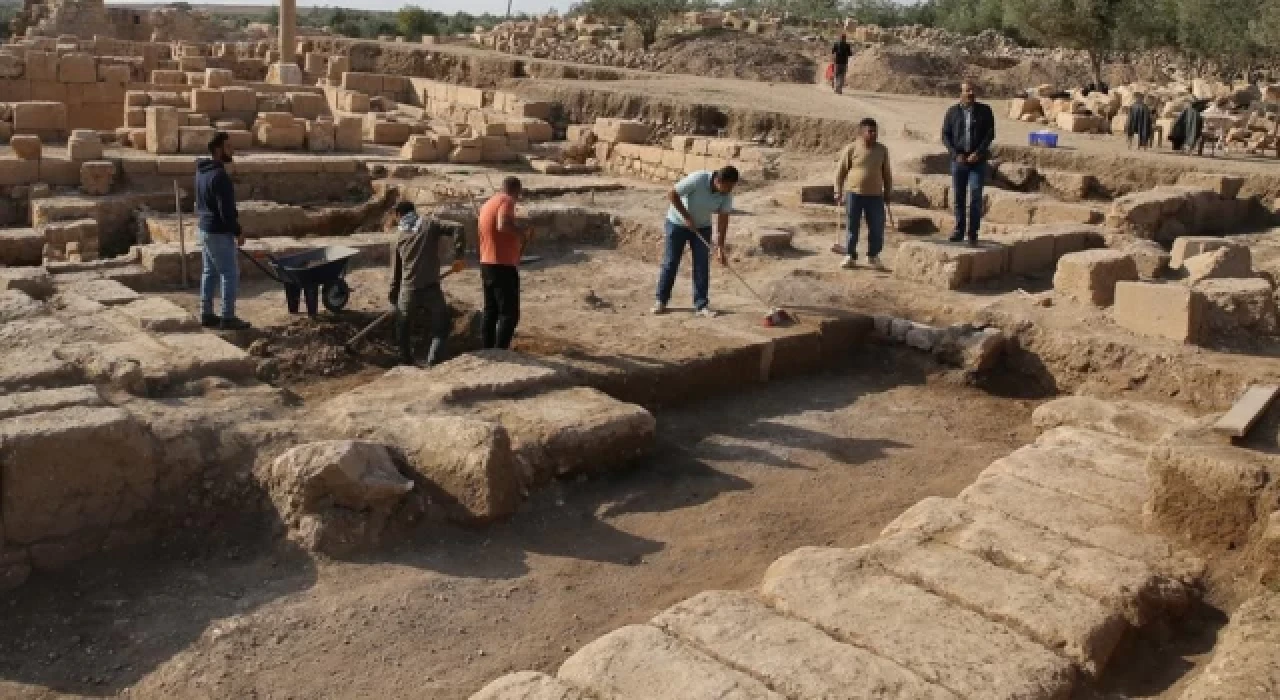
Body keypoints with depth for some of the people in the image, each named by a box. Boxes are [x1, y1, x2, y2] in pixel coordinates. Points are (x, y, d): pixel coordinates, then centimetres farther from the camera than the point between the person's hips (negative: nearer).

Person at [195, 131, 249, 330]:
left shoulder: (202, 171, 9)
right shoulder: (219, 176, -22)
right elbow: (226, 210, -24)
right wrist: (238, 232, -13)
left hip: (204, 228, 10)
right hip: (219, 232, -10)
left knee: (210, 272, 16)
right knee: (230, 274, -2)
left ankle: (206, 314, 21)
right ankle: (228, 318, 1)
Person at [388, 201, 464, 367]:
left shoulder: (398, 240, 13)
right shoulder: (430, 224, 7)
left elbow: (396, 272, 15)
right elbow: (457, 228, -9)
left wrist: (393, 297, 23)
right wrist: (458, 255, -7)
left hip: (408, 292, 2)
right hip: (432, 289, -2)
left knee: (403, 330, 24)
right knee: (441, 329, 13)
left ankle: (406, 363, 30)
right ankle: (433, 363, -2)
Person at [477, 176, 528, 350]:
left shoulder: (488, 203, 16)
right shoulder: (506, 201, -12)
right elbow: (503, 225, -32)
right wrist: (522, 231, -16)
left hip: (487, 264, 10)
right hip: (503, 266, -10)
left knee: (490, 312, 15)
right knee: (509, 314, -9)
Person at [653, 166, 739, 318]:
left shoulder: (727, 193, -16)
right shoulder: (698, 179, -31)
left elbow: (723, 219, -11)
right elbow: (672, 194, -26)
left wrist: (720, 246, -16)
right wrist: (687, 217, -24)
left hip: (702, 227, 4)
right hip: (678, 223, -4)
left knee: (702, 265, -2)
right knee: (670, 263, 0)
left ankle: (701, 304, 4)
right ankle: (661, 301, 12)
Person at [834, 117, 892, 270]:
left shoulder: (882, 150, 6)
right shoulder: (851, 149, -5)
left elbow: (887, 172, 14)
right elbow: (841, 170, 0)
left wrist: (888, 191, 14)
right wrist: (838, 191, -3)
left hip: (875, 195, 3)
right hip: (854, 194, -3)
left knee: (877, 228, 4)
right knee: (852, 227, 4)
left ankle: (873, 256, 21)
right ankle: (850, 256, 15)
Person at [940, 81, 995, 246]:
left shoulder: (984, 111, 2)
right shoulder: (953, 112, 3)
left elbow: (990, 133, -2)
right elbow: (945, 135, 2)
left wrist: (978, 153, -13)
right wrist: (956, 154, -10)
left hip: (978, 161, -1)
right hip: (958, 160, 2)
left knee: (975, 198, -6)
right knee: (958, 197, 7)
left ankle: (973, 233, 1)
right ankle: (959, 231, 18)